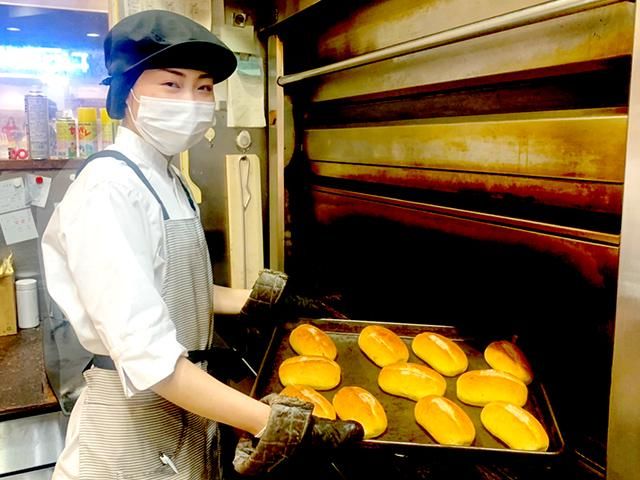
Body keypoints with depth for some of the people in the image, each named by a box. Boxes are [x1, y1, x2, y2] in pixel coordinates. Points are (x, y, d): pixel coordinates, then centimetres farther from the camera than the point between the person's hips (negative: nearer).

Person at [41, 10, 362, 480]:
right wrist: (276, 423, -34)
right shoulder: (107, 190, -23)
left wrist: (262, 297, 13)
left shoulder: (169, 180, 4)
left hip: (188, 403, 8)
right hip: (134, 425, -7)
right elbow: (147, 357, -31)